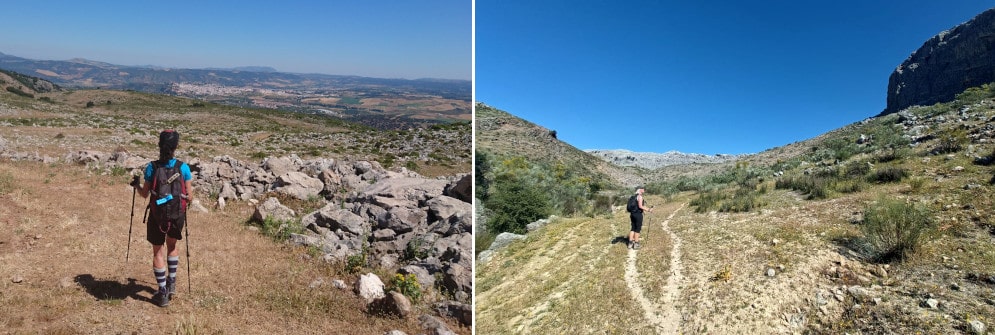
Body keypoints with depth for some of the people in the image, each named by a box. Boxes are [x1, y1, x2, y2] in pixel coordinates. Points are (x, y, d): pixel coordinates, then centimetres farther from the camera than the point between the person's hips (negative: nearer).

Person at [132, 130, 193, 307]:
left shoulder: (151, 168, -11)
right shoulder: (183, 168, -12)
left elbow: (145, 194, 0)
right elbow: (189, 197, -7)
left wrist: (136, 185, 20)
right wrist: (191, 189, 16)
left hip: (157, 216, -1)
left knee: (158, 252, 13)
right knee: (172, 246, 26)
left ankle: (163, 293, 18)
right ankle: (171, 283, 34)